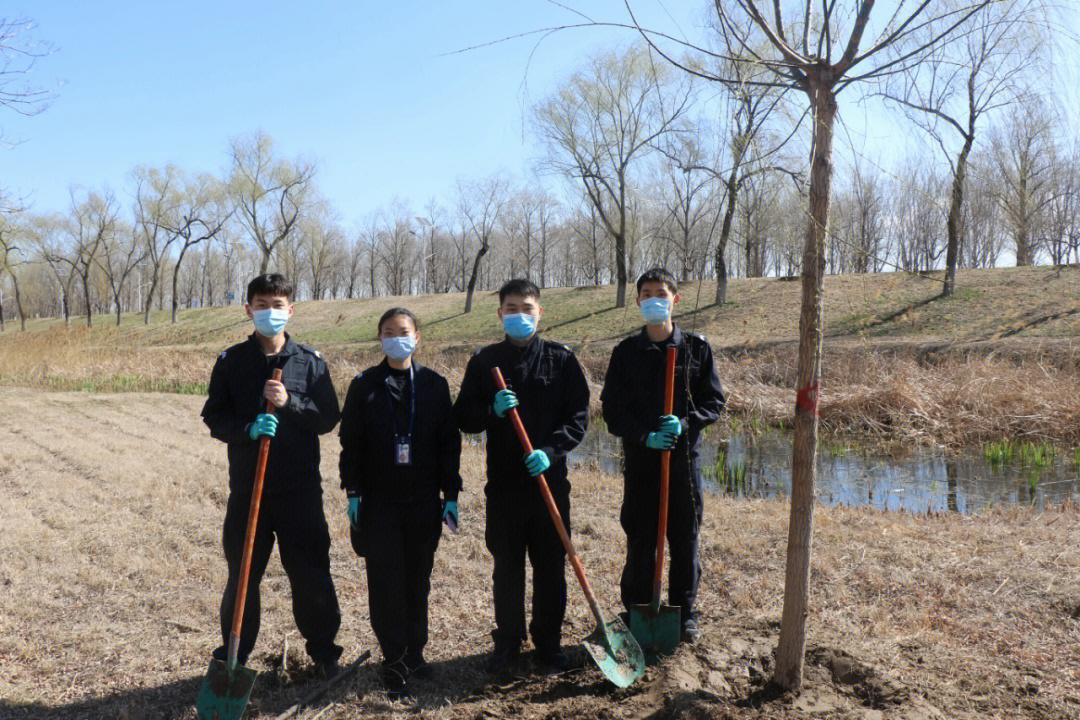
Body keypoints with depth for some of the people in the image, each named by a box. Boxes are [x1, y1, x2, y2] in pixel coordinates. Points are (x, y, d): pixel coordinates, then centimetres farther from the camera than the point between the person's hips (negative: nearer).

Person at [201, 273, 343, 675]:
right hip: (247, 487, 1)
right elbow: (214, 418, 2)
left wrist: (289, 403, -16)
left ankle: (324, 651, 21)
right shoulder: (230, 362, 6)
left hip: (300, 488, 0)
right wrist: (248, 429, -17)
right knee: (242, 574, 9)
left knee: (311, 573, 4)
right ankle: (233, 657, 27)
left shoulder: (310, 362, 5)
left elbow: (328, 418, 0)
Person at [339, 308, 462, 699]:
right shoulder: (364, 385, 2)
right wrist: (353, 492, -2)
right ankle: (394, 660, 12)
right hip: (379, 501, -1)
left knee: (419, 578, 10)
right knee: (385, 581, -1)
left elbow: (449, 442, 5)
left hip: (423, 501, 1)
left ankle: (415, 652, 27)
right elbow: (351, 442, 3)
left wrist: (450, 494, 1)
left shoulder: (435, 384, 3)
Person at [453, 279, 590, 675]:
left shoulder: (561, 359, 3)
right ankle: (508, 641, 26)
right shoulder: (484, 361, 6)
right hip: (503, 482, 1)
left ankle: (549, 641, 25)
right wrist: (492, 409, -16)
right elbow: (464, 419, 4)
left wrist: (550, 449, -15)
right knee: (506, 567, 9)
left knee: (551, 566, 8)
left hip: (550, 478, 0)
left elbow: (579, 416, 1)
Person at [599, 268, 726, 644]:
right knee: (639, 541, 4)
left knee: (685, 539, 8)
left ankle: (685, 613, 24)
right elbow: (612, 409, 1)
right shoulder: (626, 352, 4)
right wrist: (645, 436, -15)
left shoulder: (696, 348, 5)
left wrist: (683, 423, -13)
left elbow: (713, 402, 5)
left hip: (683, 457, 1)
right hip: (640, 458, 0)